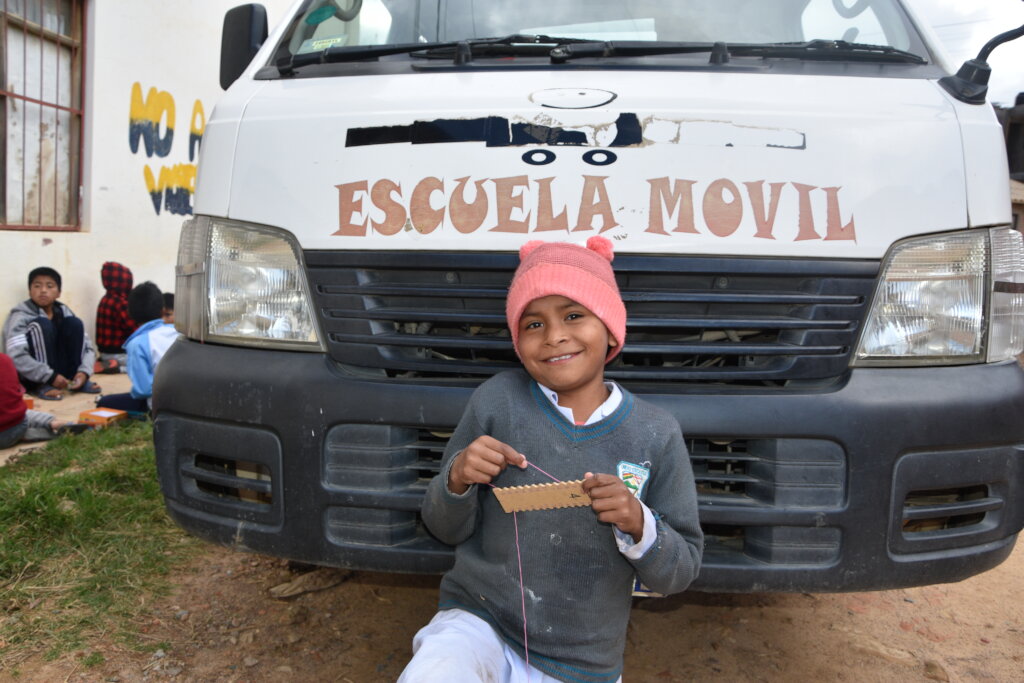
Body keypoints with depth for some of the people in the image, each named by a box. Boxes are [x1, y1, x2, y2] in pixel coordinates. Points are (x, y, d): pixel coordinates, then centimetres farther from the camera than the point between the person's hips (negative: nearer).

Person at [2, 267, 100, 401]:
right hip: (31, 378, -5)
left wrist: (83, 372, -19)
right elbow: (16, 357, -27)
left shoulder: (63, 312, 1)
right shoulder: (21, 316, -15)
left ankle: (74, 380, -9)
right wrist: (50, 377, -32)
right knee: (42, 324, -25)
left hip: (59, 372, 5)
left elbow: (88, 347, -1)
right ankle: (43, 386, -23)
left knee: (74, 323, -11)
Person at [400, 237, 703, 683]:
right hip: (479, 621, -1)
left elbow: (679, 574, -1)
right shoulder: (495, 401, -8)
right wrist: (457, 481, -20)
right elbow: (446, 529, 1)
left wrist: (638, 526, -20)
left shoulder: (656, 434, -7)